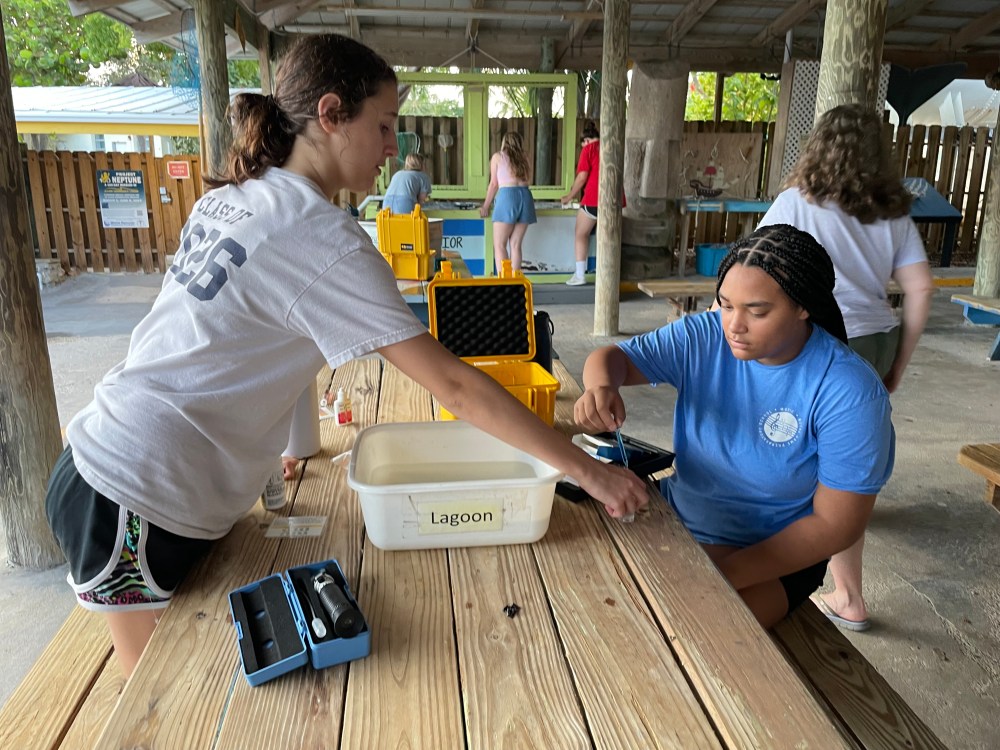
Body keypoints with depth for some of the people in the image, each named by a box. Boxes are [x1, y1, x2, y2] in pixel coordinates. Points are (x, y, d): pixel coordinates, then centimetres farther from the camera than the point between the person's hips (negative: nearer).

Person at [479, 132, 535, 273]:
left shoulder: (498, 156, 11)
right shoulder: (524, 158, 20)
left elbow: (494, 184, 10)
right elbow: (528, 181, 19)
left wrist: (485, 206, 17)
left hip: (507, 195, -4)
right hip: (525, 196, 4)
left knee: (499, 244, -2)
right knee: (516, 245, 7)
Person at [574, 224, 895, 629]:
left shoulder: (850, 392, -21)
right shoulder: (702, 337, -10)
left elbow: (835, 523, -18)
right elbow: (612, 357, -8)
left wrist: (724, 575, -26)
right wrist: (601, 386, -35)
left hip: (774, 553, -4)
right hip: (677, 515, 4)